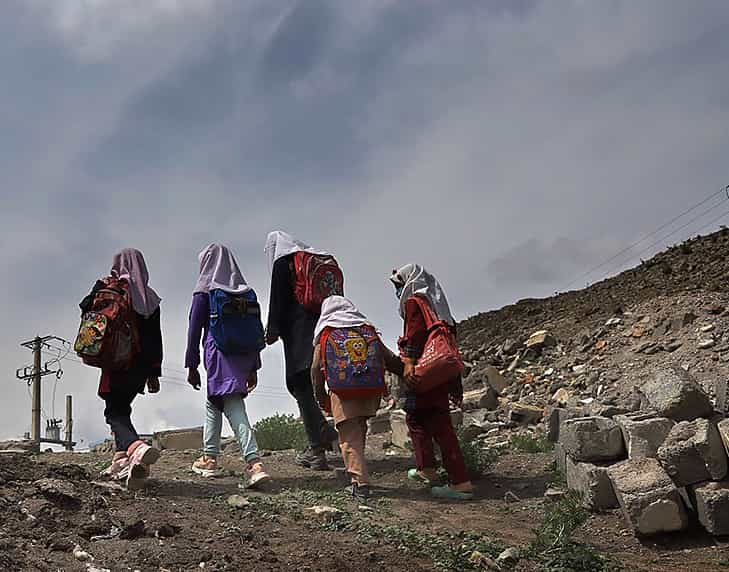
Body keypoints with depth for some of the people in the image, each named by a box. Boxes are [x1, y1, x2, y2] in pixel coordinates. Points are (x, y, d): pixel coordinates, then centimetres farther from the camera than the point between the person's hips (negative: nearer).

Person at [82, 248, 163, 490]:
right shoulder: (150, 298, 10)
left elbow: (85, 307, -7)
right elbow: (157, 338, 10)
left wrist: (100, 286, 2)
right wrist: (154, 373, 13)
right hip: (142, 366, 5)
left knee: (114, 412, -6)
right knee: (121, 408, 17)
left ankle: (136, 447, -34)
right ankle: (121, 460, 10)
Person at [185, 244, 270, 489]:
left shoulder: (204, 291, 0)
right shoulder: (246, 292, 15)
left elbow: (195, 329, -3)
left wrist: (191, 366, 1)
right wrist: (253, 368, 17)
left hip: (219, 356, -6)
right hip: (243, 357, 6)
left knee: (234, 409, -9)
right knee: (213, 403, 20)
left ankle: (254, 463, -18)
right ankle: (210, 457, 19)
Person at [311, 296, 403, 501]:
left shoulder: (325, 334, 9)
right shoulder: (368, 329, 16)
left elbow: (316, 369, 6)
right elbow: (390, 359, 11)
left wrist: (321, 397, 15)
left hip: (342, 394, -3)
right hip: (371, 392, 3)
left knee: (349, 438, 0)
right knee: (359, 432, 18)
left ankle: (360, 483, -9)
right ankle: (358, 475, 23)